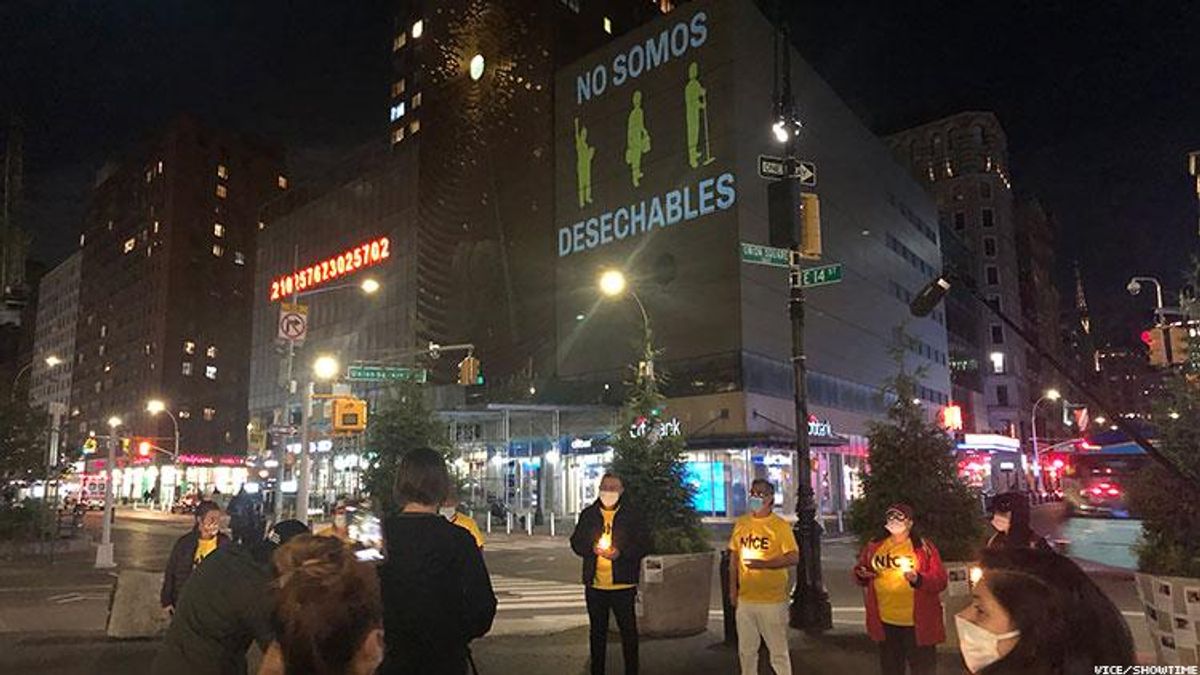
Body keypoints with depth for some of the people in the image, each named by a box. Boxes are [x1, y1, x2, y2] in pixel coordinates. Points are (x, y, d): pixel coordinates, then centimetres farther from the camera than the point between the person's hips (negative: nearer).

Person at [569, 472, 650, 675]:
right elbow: (576, 542, 8)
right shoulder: (588, 514, 7)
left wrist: (620, 552, -17)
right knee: (597, 630, 15)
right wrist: (592, 548, -12)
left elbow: (644, 545, -2)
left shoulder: (632, 515, 0)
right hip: (595, 584, 3)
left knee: (628, 629, 2)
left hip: (623, 584, -2)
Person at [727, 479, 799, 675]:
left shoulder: (780, 525, -8)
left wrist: (763, 564, -22)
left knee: (778, 652, 4)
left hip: (772, 600, -5)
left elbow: (794, 557, -13)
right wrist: (733, 588, 10)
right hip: (744, 599, 5)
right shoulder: (741, 523, 6)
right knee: (746, 651, 16)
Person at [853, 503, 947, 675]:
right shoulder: (874, 547, 6)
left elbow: (940, 581, -7)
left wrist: (918, 579, -24)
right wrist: (862, 575, -7)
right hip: (885, 622, 4)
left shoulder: (924, 547, -4)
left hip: (917, 624, -3)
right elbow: (860, 572, 15)